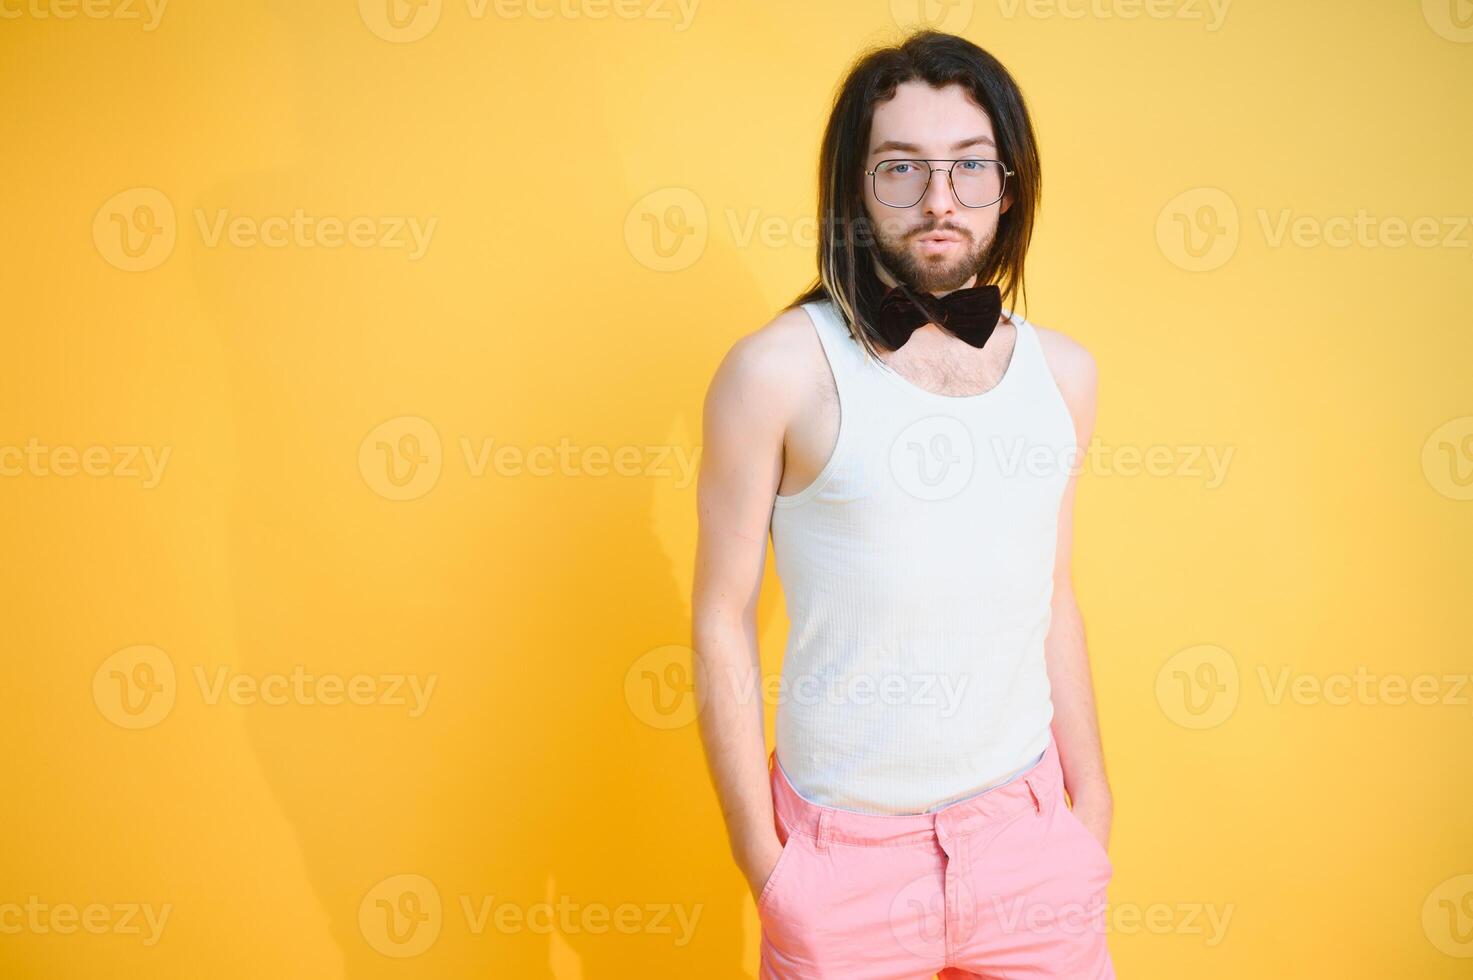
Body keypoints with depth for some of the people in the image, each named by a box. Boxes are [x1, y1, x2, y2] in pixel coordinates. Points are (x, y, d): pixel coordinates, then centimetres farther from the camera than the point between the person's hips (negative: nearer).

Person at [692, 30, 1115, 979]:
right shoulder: (779, 370, -12)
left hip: (1028, 828, 4)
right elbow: (723, 623, -8)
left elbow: (1053, 597, 11)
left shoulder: (1063, 372, 3)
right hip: (846, 844, -3)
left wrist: (1092, 794, 13)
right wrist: (763, 860, -6)